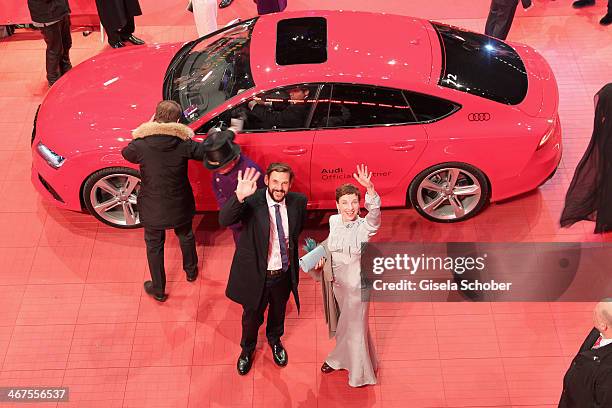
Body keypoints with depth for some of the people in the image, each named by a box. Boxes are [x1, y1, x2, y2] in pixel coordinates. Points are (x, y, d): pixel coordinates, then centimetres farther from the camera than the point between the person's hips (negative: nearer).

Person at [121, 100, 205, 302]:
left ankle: (158, 290, 35)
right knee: (186, 237, 30)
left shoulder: (141, 145, -22)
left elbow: (126, 154, 0)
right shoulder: (184, 144, -22)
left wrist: (145, 132, 6)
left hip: (152, 209, -1)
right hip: (180, 207, 1)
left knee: (154, 246, 21)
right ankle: (191, 271, 54)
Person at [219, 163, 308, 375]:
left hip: (284, 274, 3)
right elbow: (224, 220, -42)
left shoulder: (298, 201, -12)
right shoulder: (251, 201, -25)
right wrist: (239, 197, -57)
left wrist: (290, 245, 9)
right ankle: (247, 349, 54)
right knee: (252, 316, 21)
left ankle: (275, 340, 63)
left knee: (278, 312, 29)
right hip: (256, 274, -3)